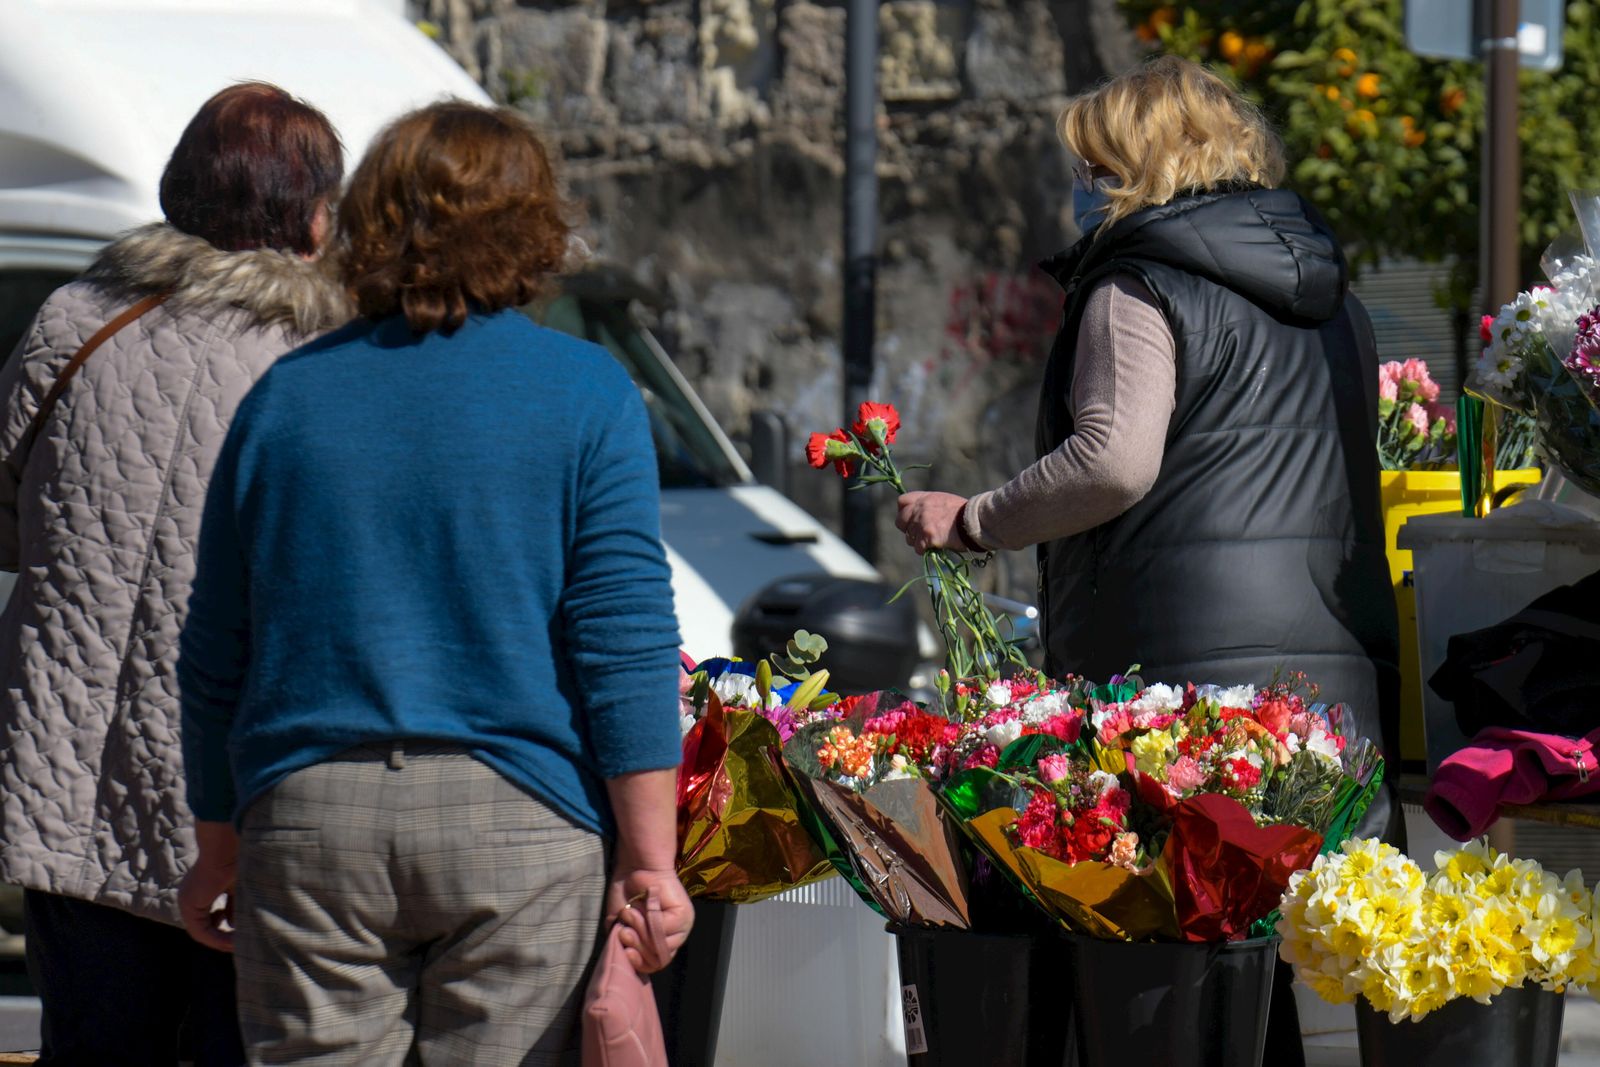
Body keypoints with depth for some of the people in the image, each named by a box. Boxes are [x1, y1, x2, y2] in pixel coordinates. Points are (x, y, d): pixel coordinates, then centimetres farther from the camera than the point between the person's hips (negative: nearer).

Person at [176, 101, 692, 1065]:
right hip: (520, 818, -2)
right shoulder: (585, 395, 0)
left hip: (309, 815, 2)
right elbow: (627, 642, -7)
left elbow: (215, 658, 13)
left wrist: (220, 843, 22)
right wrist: (649, 860, -6)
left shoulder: (285, 398, 9)